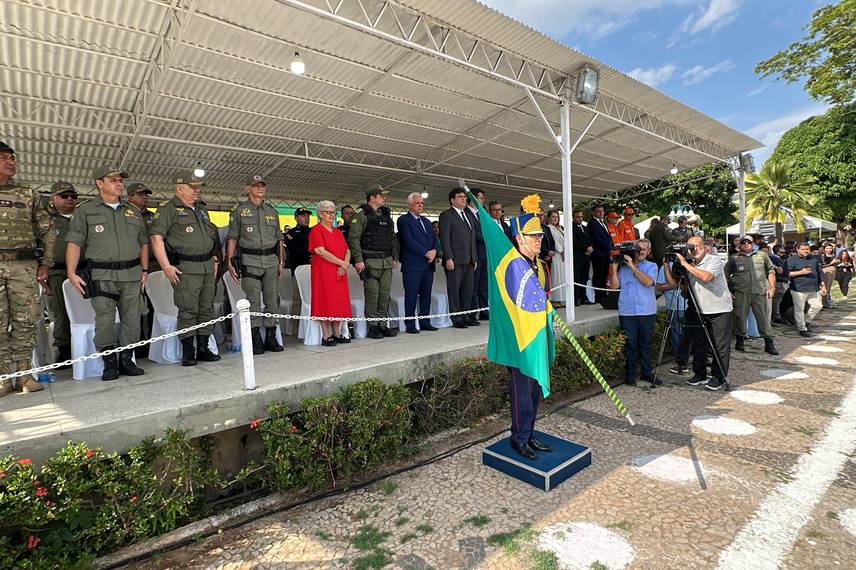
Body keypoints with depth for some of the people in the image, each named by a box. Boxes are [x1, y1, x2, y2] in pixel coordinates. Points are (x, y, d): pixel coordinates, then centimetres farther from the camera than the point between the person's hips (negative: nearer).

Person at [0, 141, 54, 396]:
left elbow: (47, 231, 13)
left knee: (25, 321, 1)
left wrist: (45, 263, 6)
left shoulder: (28, 195, 12)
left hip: (25, 266, 1)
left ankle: (24, 373, 9)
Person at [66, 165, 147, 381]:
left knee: (132, 318, 3)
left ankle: (127, 360, 13)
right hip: (102, 275, -3)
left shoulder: (133, 211, 17)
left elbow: (143, 242, 18)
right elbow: (74, 243, 0)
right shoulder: (85, 210, 6)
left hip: (132, 274, 3)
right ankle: (109, 363, 5)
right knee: (105, 319, -5)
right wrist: (71, 272, -9)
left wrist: (144, 270, 11)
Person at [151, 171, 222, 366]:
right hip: (185, 268, -7)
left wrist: (215, 260, 16)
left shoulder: (202, 209, 20)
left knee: (206, 309, 8)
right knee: (188, 311, -5)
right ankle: (188, 352, 6)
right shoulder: (168, 209, -3)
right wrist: (166, 266, -17)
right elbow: (156, 237, -10)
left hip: (208, 266, 7)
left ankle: (203, 348, 17)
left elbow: (213, 236, 25)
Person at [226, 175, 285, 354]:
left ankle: (271, 337, 12)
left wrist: (281, 261, 11)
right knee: (253, 300, -4)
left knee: (272, 299, 4)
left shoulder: (272, 211, 17)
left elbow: (279, 238, 18)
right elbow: (232, 238, 2)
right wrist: (229, 262, -6)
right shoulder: (240, 211, 6)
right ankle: (256, 340, 3)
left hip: (271, 260, 4)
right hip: (250, 260, -3)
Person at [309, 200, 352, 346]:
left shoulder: (337, 232, 19)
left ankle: (336, 334, 14)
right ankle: (326, 336, 1)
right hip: (323, 271, -7)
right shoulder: (316, 230, -3)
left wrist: (346, 263, -7)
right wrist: (341, 262, -14)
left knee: (339, 301, 6)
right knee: (325, 302, -5)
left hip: (339, 273, 7)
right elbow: (320, 251, -15)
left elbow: (347, 250, 13)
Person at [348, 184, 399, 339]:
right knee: (372, 294, -2)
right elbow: (354, 238, -10)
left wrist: (395, 257, 14)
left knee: (385, 294, 8)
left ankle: (383, 324, 17)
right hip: (370, 261, -6)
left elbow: (393, 237, 20)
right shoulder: (361, 214, -4)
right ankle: (372, 326, 8)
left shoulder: (386, 214, 16)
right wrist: (358, 260, -16)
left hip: (387, 261, 6)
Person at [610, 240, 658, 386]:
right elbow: (615, 285, 1)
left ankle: (646, 373, 21)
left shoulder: (651, 266, 8)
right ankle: (629, 375, 10)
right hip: (627, 312, -1)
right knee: (630, 344, 2)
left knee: (645, 343, 9)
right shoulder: (623, 266, 9)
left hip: (647, 312, 1)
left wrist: (632, 266, -13)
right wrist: (615, 267, -4)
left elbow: (648, 282, -12)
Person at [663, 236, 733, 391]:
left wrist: (684, 263, -24)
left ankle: (718, 377, 11)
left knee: (720, 345, 1)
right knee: (698, 344, 11)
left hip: (720, 310, -6)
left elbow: (705, 276, -29)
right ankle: (700, 374, 23)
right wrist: (666, 265, -5)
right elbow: (672, 283, 4)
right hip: (699, 310, 6)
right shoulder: (689, 265, 7)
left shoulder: (714, 260, -10)